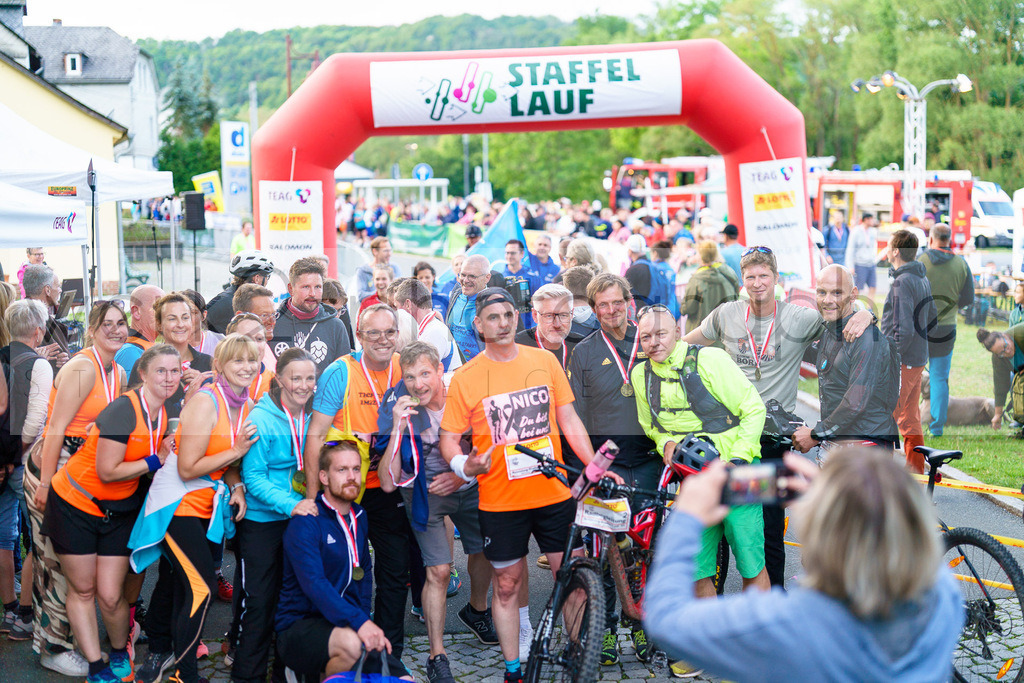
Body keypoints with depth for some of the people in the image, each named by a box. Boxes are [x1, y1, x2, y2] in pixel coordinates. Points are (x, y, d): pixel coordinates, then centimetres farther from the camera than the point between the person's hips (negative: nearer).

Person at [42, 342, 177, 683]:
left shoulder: (163, 414, -1)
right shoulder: (124, 409, -25)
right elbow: (107, 471, -24)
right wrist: (156, 461, -17)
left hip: (118, 511, 5)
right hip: (75, 504, -5)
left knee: (110, 596, 0)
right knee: (82, 590, 6)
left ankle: (120, 655, 25)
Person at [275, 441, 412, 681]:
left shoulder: (360, 517, 12)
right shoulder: (305, 522, -12)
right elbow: (313, 583, -25)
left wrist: (366, 621, 6)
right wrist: (359, 622, -36)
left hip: (344, 625, 6)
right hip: (299, 626, -6)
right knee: (351, 642, -38)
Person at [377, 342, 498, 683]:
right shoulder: (397, 409, -28)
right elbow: (388, 483, -33)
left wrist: (461, 476, -26)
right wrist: (397, 429, -43)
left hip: (467, 485, 3)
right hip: (424, 490, -3)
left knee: (484, 551, 16)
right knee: (439, 571, -12)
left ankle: (476, 611, 48)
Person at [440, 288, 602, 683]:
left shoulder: (545, 361, 4)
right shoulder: (465, 378, -4)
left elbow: (569, 421, 9)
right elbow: (449, 439, 0)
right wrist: (464, 465, -21)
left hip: (554, 494, 2)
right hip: (500, 501, -2)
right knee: (507, 584, 7)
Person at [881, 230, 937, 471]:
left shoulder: (901, 282, -19)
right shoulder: (923, 279, 9)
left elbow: (904, 330, -24)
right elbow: (932, 317, 19)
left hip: (901, 362, -9)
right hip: (919, 359, 9)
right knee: (911, 421, 16)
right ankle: (915, 473, 22)